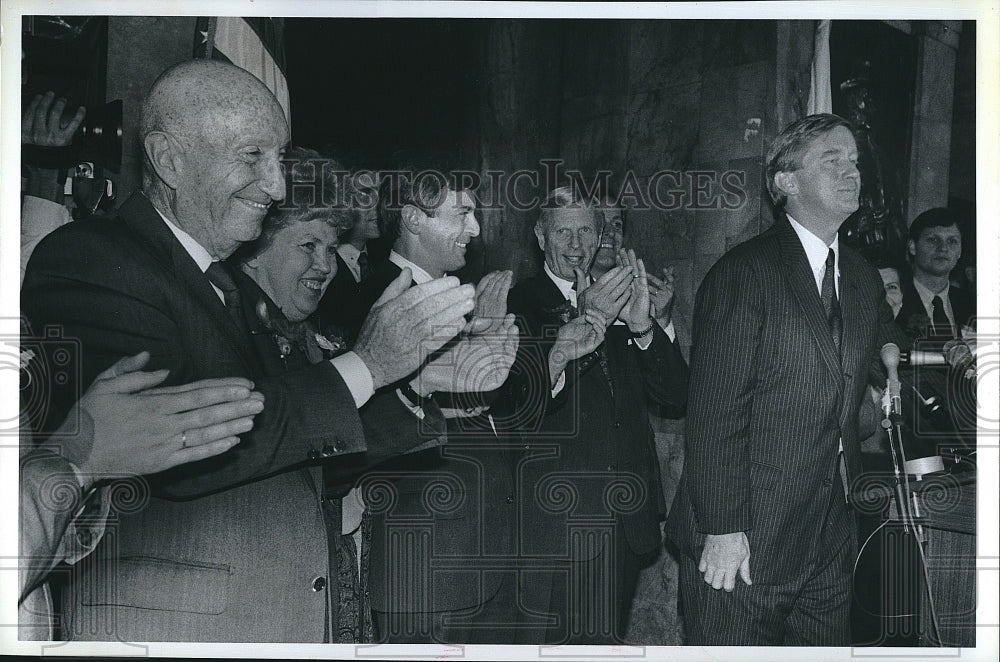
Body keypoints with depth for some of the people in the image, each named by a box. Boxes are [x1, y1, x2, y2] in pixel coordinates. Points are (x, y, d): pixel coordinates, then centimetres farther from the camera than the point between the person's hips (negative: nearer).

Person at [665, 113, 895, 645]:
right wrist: (723, 529, -17)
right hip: (744, 542, -7)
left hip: (830, 542, 7)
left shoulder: (864, 281, 13)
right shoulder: (744, 272, -10)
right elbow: (715, 411, -15)